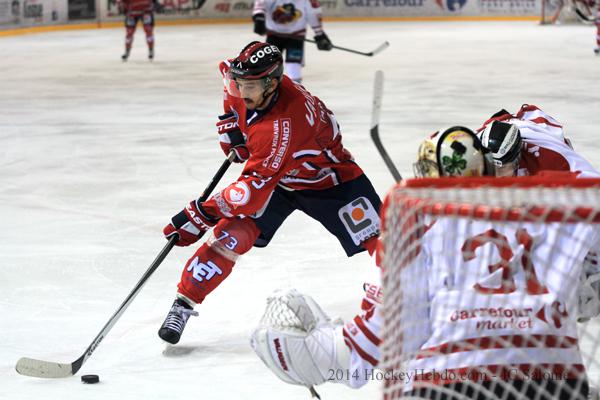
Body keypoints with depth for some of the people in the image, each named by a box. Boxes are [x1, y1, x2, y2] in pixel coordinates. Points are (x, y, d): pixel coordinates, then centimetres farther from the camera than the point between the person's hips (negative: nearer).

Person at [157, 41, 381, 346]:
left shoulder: (284, 123, -41)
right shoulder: (248, 87, -19)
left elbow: (255, 187, -42)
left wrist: (202, 215, -42)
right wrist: (231, 122, -2)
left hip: (327, 178, -5)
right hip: (274, 174, 5)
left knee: (377, 239, -10)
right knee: (231, 235, -14)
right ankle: (184, 303, -8)